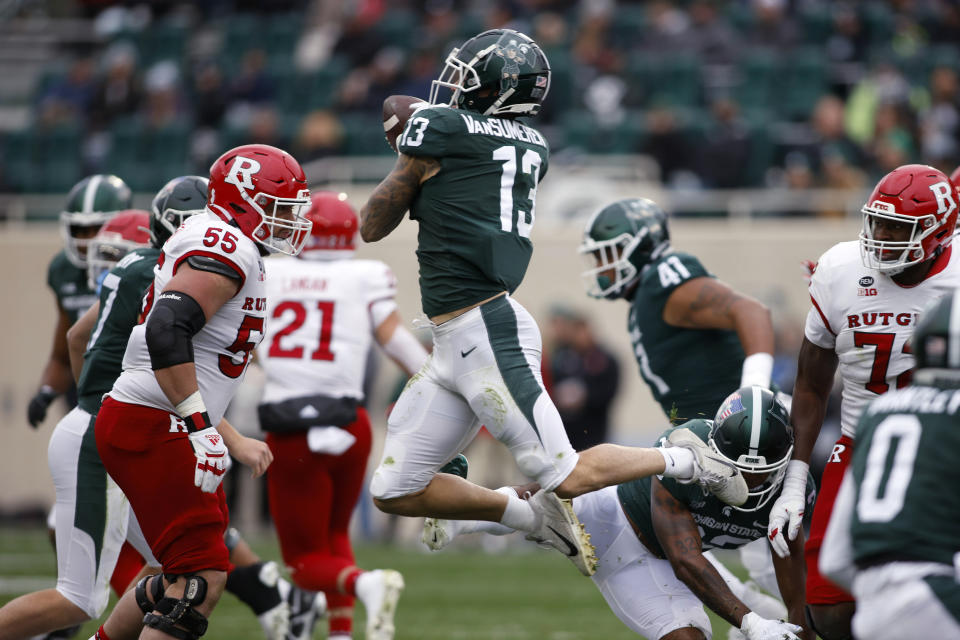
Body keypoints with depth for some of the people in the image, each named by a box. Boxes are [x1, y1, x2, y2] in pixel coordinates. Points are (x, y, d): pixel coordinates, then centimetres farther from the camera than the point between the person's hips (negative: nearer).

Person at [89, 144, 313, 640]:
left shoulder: (212, 245, 18)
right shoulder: (230, 252, -15)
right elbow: (167, 331, -27)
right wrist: (201, 426, -27)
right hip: (151, 428, -11)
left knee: (183, 573, 18)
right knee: (202, 580, -14)